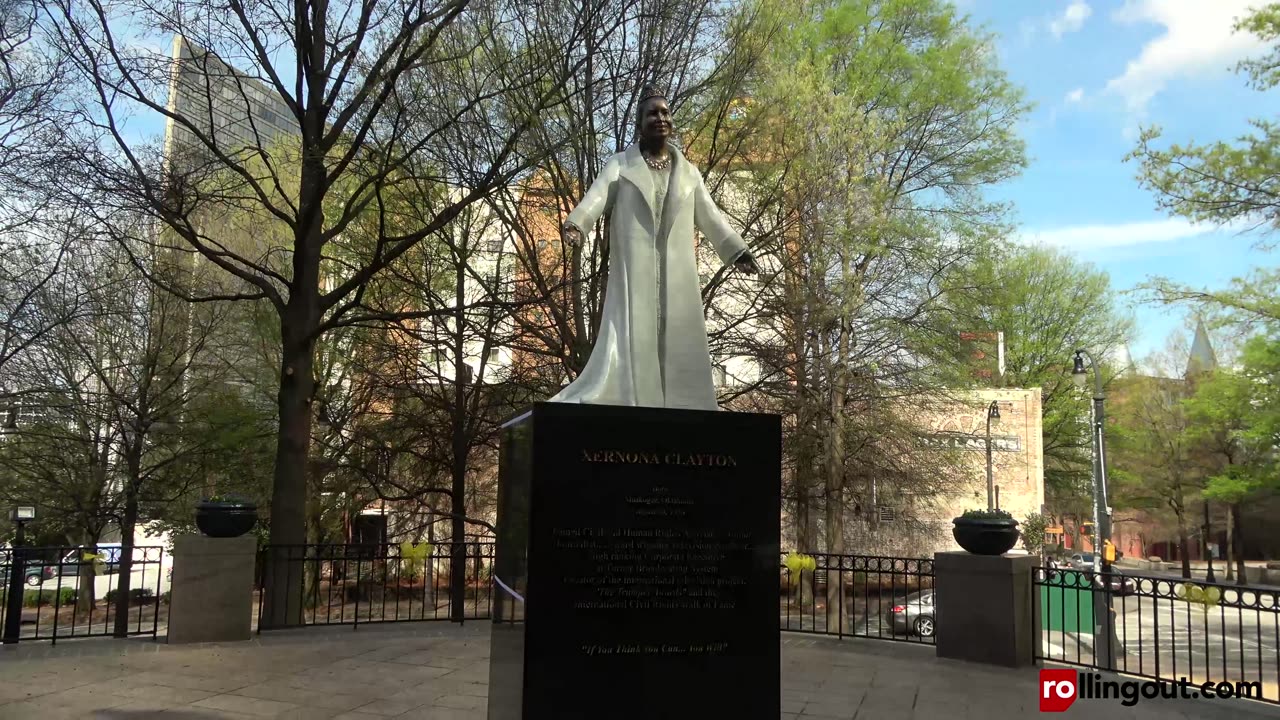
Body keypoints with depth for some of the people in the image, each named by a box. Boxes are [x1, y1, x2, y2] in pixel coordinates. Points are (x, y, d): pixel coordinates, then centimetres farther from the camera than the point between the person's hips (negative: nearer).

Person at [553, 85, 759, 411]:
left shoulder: (688, 172, 19)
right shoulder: (620, 164, 8)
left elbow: (710, 216, 16)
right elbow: (597, 196, -8)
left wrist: (737, 250, 7)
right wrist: (575, 224, -28)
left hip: (676, 269, 3)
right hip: (633, 267, -3)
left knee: (677, 339, -3)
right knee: (632, 336, -12)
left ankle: (680, 409, -4)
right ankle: (630, 406, -17)